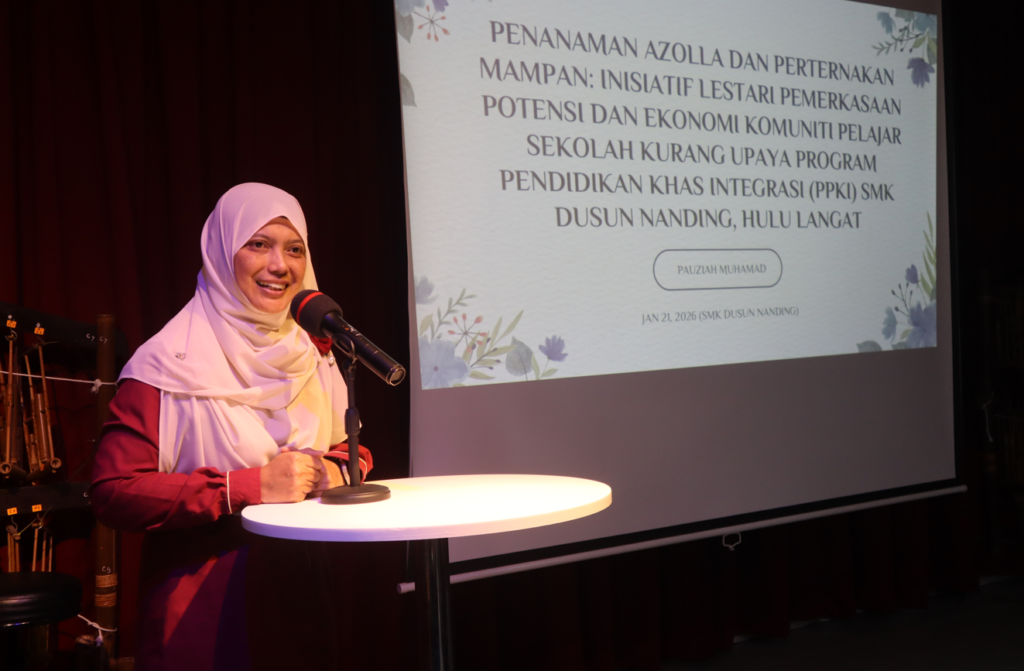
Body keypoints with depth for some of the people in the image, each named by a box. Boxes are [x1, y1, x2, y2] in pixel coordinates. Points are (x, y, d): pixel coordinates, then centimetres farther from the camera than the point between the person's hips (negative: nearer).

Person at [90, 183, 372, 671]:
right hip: (204, 606, -5)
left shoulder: (310, 355, 6)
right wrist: (249, 487, -23)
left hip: (303, 596, 5)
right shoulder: (170, 364, -13)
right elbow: (113, 493, -19)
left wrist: (334, 470, -9)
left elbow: (352, 447, 14)